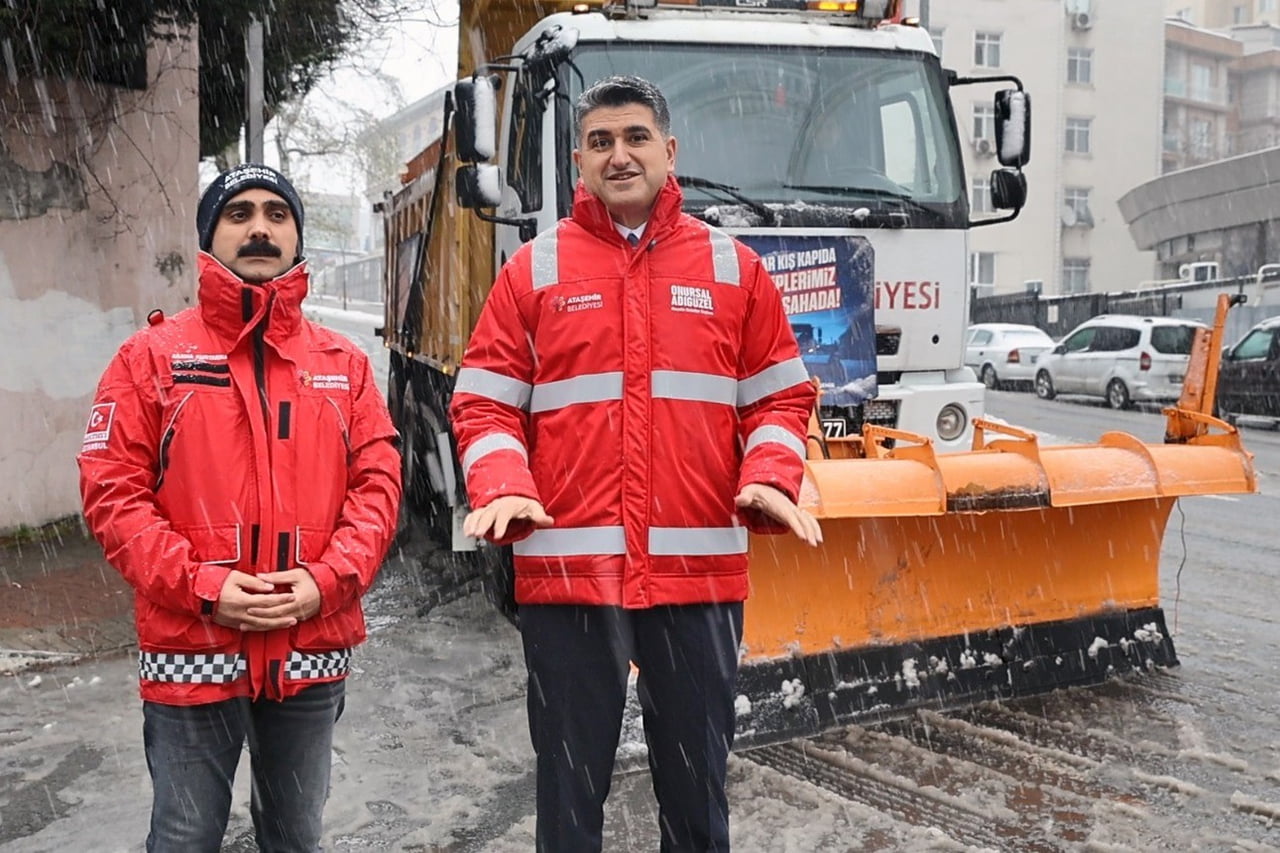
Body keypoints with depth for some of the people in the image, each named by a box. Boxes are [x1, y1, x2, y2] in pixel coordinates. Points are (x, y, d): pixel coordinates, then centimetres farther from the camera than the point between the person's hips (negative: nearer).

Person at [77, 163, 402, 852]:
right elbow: (111, 490, -6)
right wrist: (202, 588, -16)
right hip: (191, 651, -2)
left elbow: (378, 480, 2)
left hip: (313, 651, 3)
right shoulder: (153, 356, 0)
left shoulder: (343, 363, 8)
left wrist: (327, 580, -13)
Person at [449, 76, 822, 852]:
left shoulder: (734, 269, 9)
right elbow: (485, 402, 4)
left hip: (701, 570, 1)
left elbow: (780, 398, 10)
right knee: (571, 784, 9)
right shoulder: (535, 270, 6)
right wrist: (501, 488, -14)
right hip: (567, 568, -1)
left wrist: (769, 479, -9)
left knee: (697, 782, 12)